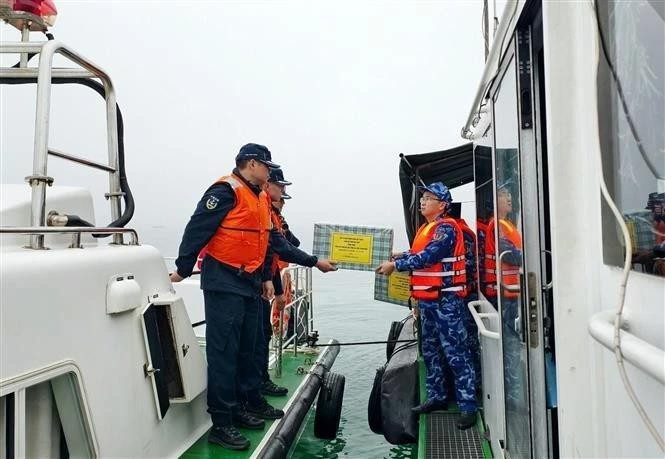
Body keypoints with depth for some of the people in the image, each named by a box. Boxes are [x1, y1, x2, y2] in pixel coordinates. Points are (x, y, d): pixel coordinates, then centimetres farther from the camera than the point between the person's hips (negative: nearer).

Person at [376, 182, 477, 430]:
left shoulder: (446, 229, -13)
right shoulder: (425, 229, 17)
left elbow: (427, 257, -21)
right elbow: (414, 254, 15)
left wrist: (394, 266, -16)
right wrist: (393, 259, 1)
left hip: (446, 300, -10)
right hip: (427, 300, 10)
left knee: (455, 352, -6)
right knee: (430, 351, 16)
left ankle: (467, 405, 1)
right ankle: (437, 396, 29)